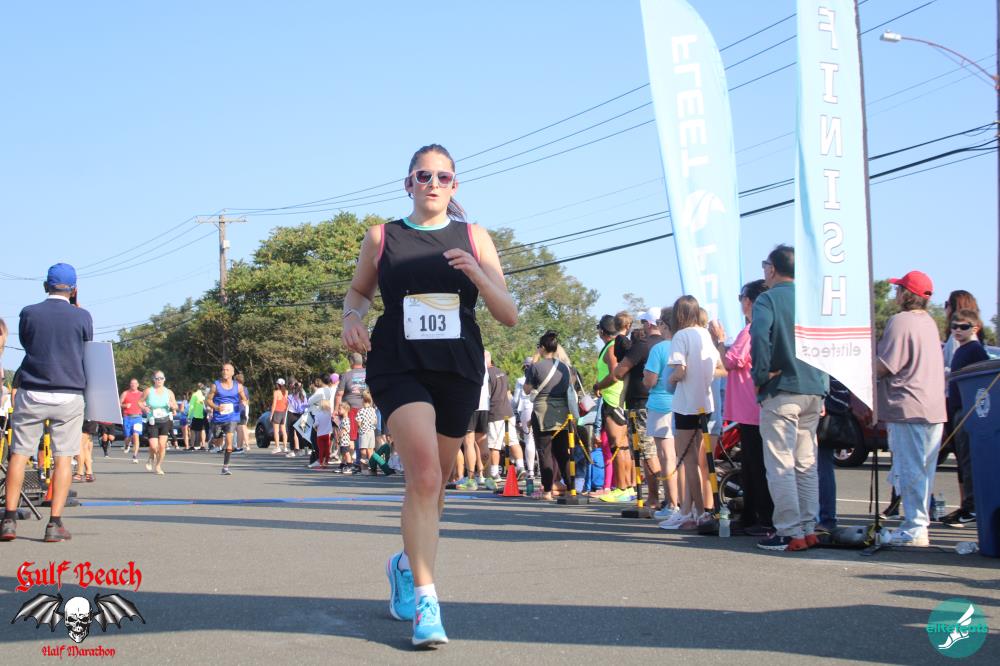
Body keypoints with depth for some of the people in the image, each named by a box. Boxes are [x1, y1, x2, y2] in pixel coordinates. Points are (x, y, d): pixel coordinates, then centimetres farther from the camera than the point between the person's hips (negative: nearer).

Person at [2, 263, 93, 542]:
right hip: (68, 396, -1)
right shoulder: (82, 316, -3)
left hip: (31, 394, 1)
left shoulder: (29, 313, 0)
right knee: (63, 457, 3)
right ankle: (55, 523, -1)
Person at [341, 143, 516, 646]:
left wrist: (477, 274, -14)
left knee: (432, 482, 14)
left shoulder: (474, 238, 7)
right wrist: (352, 317, -2)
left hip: (459, 371, 3)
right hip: (399, 366, -2)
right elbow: (359, 290, 21)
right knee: (424, 476, -20)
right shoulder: (382, 237, 6)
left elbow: (509, 316, 3)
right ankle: (424, 600, -17)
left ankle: (406, 562, 41)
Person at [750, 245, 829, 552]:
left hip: (781, 391, -6)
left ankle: (789, 532, -3)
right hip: (813, 391, 6)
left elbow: (760, 337, -23)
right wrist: (822, 388, 13)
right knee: (806, 465, 13)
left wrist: (760, 376, -11)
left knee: (780, 465, -2)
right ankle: (808, 529, 16)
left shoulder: (767, 300, -6)